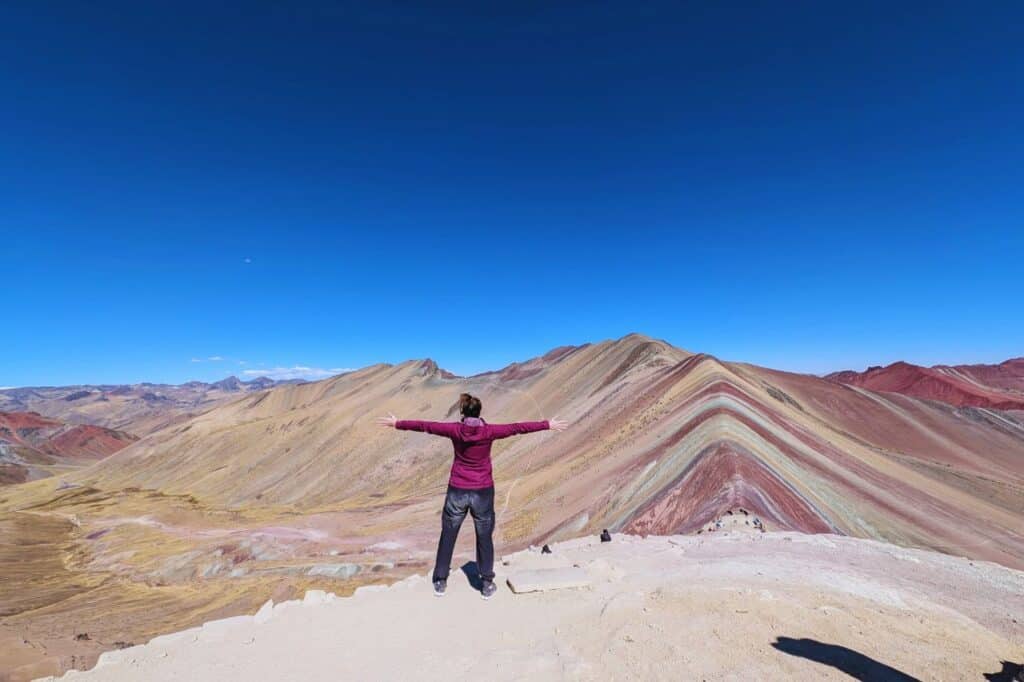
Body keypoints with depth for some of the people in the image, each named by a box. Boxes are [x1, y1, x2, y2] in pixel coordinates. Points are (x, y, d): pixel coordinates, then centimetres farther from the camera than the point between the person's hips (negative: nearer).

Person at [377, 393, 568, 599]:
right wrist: (548, 424, -4)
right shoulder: (489, 431, -14)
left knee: (447, 536, 18)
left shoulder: (454, 429, -11)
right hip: (483, 492, -1)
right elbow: (518, 427, -11)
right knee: (484, 538, 16)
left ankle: (440, 582, 30)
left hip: (457, 491, 1)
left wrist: (396, 423, 9)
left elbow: (425, 426, -2)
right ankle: (487, 584, 24)